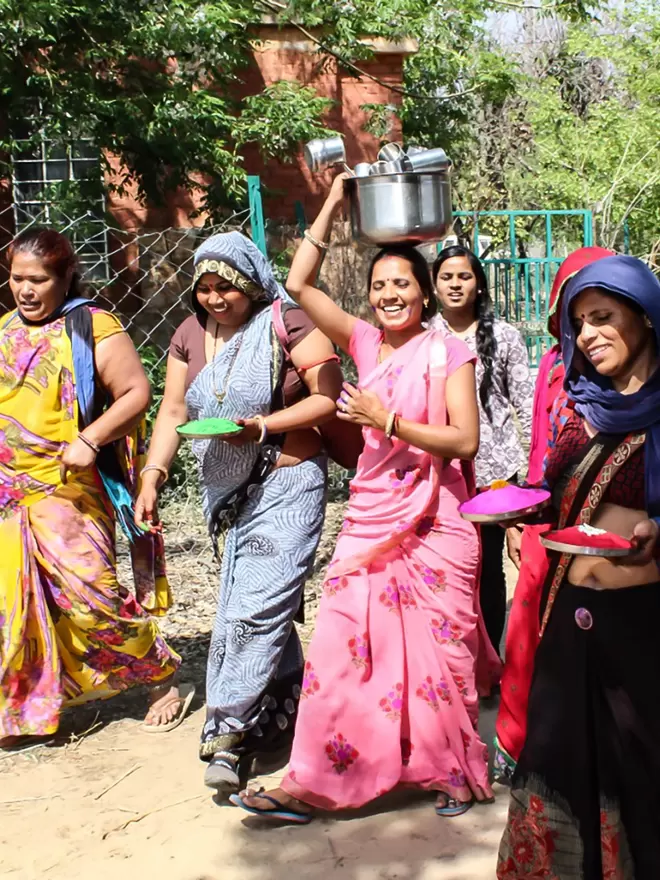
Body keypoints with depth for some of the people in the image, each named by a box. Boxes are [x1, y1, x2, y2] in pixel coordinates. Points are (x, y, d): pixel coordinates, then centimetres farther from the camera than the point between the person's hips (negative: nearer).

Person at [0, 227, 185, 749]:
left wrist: (89, 440, -21)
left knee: (88, 593, -8)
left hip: (66, 492, -6)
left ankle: (164, 676, 13)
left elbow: (137, 393, -11)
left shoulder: (92, 328, -6)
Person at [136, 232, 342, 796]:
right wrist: (153, 475, -3)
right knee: (268, 608, 12)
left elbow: (329, 395, -15)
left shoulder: (286, 325, -10)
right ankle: (288, 716, 27)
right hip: (231, 492, 6)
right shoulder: (191, 336, 8)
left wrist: (263, 426, -23)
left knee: (256, 606, -10)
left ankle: (228, 731, -1)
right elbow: (174, 412, 7)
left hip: (288, 483, -6)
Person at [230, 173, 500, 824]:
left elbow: (465, 438, -10)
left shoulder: (447, 352, -4)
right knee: (340, 646, 2)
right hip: (370, 516, 4)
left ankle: (459, 774, 25)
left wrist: (388, 420, -16)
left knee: (437, 651, 4)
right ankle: (313, 785, 11)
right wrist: (332, 205, 5)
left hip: (434, 524, -4)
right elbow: (299, 284, 6)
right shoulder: (366, 343, 8)